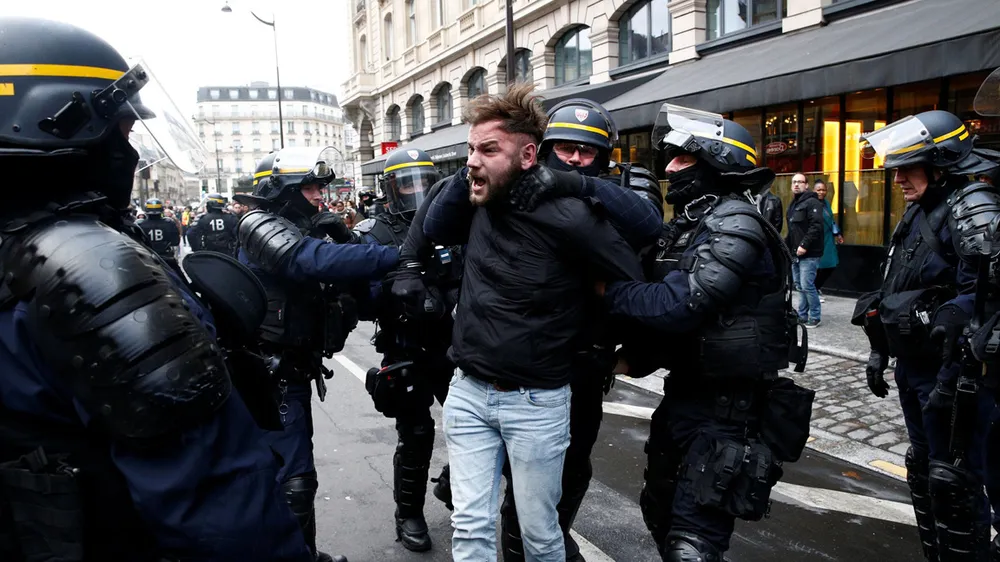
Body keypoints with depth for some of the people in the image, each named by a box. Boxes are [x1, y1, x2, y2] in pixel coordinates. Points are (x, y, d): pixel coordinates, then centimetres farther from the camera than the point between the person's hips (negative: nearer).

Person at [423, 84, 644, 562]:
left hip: (537, 402, -4)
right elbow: (433, 229, 11)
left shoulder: (568, 217, -19)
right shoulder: (480, 202, -2)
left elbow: (632, 284, -10)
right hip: (468, 393, 5)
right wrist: (467, 175, -4)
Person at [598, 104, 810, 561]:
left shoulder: (735, 224, -17)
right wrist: (633, 358, -2)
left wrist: (607, 288, -17)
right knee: (660, 514, 22)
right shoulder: (689, 225, 12)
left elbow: (680, 305, -28)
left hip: (727, 409, -9)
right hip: (684, 398, 9)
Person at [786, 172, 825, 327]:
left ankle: (815, 317, 2)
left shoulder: (812, 202, -10)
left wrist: (804, 245, -24)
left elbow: (816, 227, -20)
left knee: (807, 286, -9)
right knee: (799, 286, 12)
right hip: (796, 253, 9)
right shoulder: (793, 204, 18)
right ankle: (802, 315, 20)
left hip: (809, 254, -9)